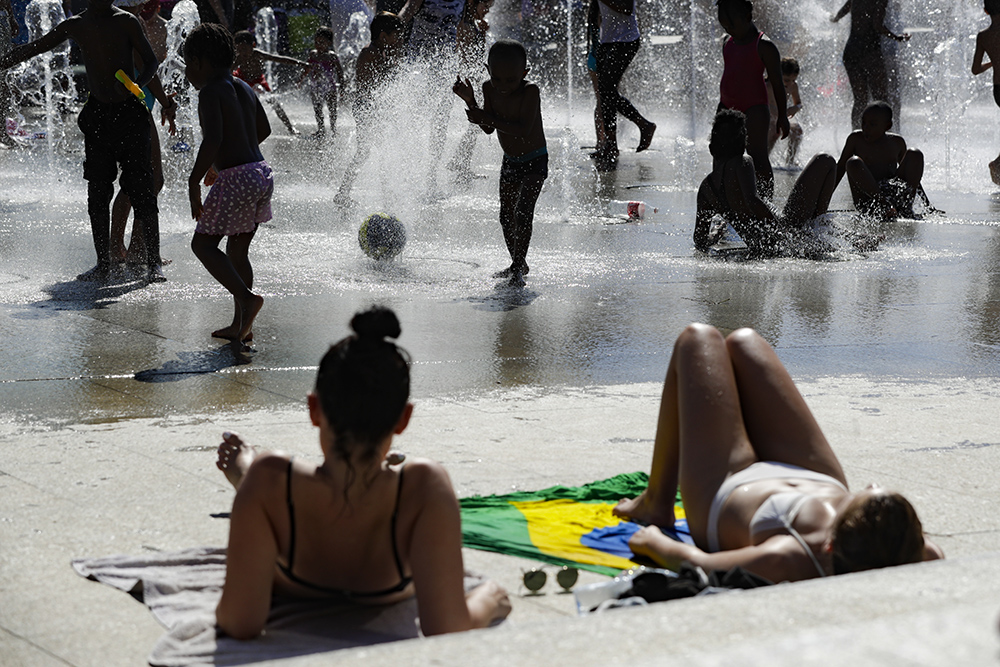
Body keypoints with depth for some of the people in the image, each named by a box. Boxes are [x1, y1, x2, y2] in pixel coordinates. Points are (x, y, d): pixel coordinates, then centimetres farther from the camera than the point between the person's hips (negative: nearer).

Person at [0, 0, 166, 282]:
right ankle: (103, 265, 11)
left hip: (129, 113, -4)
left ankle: (153, 262, 0)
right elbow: (35, 48, 18)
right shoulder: (75, 26, 6)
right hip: (96, 114, 4)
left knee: (141, 188, -5)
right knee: (97, 192, 4)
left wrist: (135, 85, -23)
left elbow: (151, 62, -4)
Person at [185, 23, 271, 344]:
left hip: (236, 179, -8)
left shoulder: (211, 92, -11)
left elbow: (213, 139, -24)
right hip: (261, 173, 9)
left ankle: (246, 297, -18)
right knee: (237, 250, 16)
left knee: (203, 243, 2)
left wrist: (194, 182, -17)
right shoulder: (244, 88, 15)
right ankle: (241, 325, 15)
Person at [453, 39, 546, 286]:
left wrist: (487, 117, -37)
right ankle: (518, 264, 29)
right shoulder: (490, 89, -7)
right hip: (510, 161, 7)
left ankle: (518, 267, -20)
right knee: (506, 214, 13)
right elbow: (489, 129, -3)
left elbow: (523, 131, -34)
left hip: (535, 161, -7)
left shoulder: (530, 91, -25)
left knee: (523, 211, -20)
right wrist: (470, 101, -14)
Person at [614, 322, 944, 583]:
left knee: (698, 339, 12)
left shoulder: (790, 560, -52)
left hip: (725, 494, -4)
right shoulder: (897, 548, -40)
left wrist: (655, 541, -28)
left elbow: (698, 564, -44)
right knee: (742, 341, 20)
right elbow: (933, 553, -16)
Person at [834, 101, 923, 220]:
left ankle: (907, 206, -22)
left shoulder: (897, 142, 11)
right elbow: (840, 168, 8)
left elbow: (911, 175, 21)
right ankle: (882, 204, -38)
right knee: (853, 163, -26)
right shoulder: (856, 139, 5)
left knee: (915, 154, -9)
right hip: (866, 200, -2)